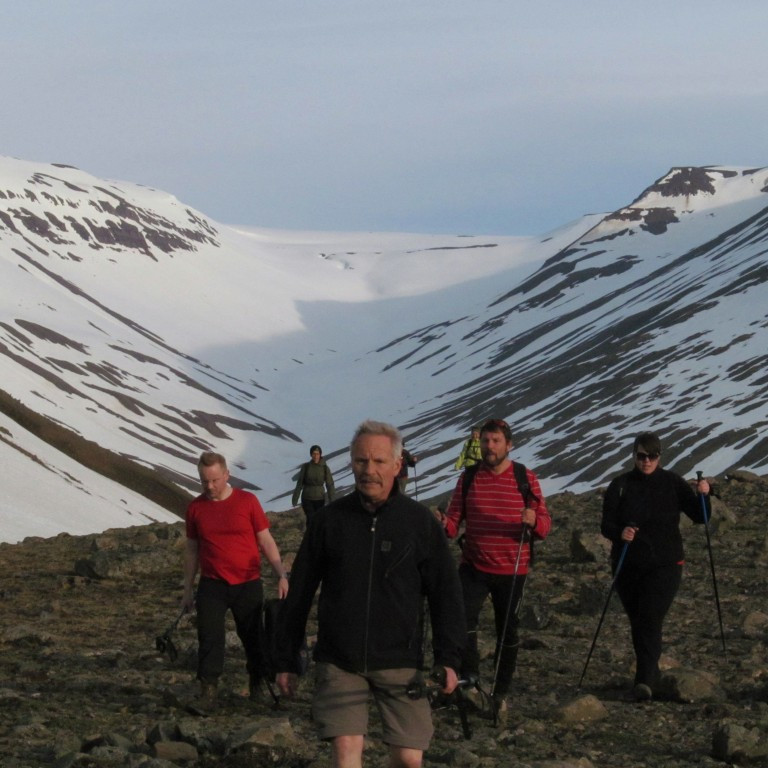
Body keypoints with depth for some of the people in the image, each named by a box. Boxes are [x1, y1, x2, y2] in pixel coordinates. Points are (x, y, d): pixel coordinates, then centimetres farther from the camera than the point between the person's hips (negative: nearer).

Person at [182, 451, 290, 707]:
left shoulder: (247, 502, -2)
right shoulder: (196, 508, 4)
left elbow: (266, 541, 1)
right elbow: (192, 550, 12)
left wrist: (281, 573, -8)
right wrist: (188, 589, 12)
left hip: (248, 584, -1)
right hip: (212, 586, 1)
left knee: (253, 638, 6)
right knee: (209, 637, -9)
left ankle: (257, 686, 24)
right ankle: (208, 691, -5)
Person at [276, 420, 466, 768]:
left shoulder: (419, 521, 1)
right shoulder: (328, 520, 3)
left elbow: (445, 593, 3)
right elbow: (300, 593, 8)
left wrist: (448, 658, -5)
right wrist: (286, 660, 9)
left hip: (399, 661, 0)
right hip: (338, 661, 0)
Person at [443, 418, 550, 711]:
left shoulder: (525, 479, -2)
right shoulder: (468, 478, 2)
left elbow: (545, 524, -2)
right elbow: (454, 522, 2)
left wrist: (533, 521, -26)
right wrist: (444, 524, -21)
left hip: (512, 571, 0)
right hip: (474, 568, 0)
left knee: (507, 631, 9)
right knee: (462, 616, -22)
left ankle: (500, 691, 23)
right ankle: (469, 677, -12)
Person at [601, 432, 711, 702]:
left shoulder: (672, 483, 2)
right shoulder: (620, 486, 3)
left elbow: (700, 517, 4)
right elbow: (606, 525, -1)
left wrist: (703, 495, -16)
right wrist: (619, 533, -23)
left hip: (664, 565, -2)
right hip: (628, 567, 3)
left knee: (650, 621, -16)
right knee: (638, 625, 10)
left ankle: (644, 682, -23)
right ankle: (651, 677, 27)